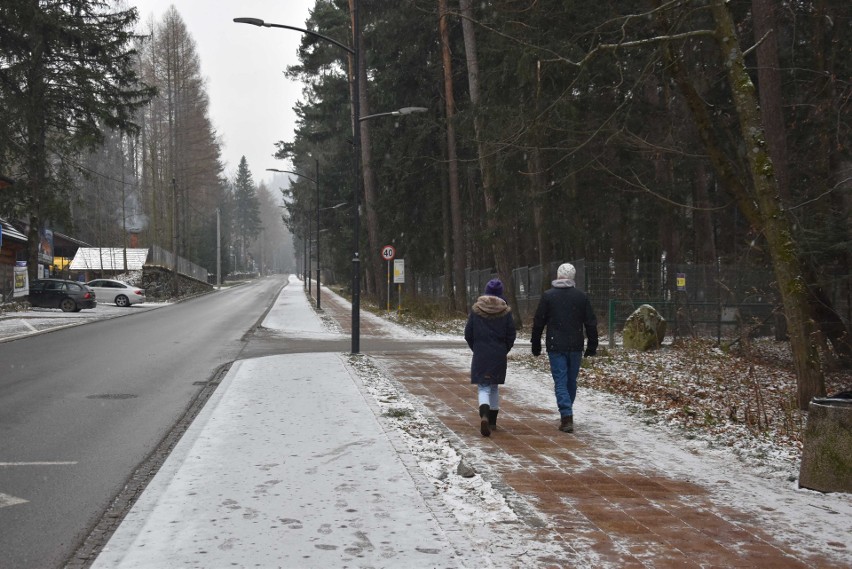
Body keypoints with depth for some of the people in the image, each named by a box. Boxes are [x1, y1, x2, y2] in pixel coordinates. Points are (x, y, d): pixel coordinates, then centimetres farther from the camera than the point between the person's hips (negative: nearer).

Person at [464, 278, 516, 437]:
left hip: (480, 356, -1)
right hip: (499, 357, 1)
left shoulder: (476, 309, -3)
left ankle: (484, 416, -25)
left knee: (483, 387, 1)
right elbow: (511, 335, -1)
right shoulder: (505, 311, -4)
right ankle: (493, 421, 22)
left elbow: (468, 334, 0)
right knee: (494, 387, 17)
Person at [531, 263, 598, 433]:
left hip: (556, 347, -2)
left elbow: (538, 323, 0)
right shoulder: (581, 296, 2)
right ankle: (567, 414, 26)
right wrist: (592, 346, 12)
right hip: (575, 347, 2)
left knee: (560, 382, -2)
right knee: (572, 381, 15)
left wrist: (536, 345, 9)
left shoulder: (548, 296, -3)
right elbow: (591, 323, 4)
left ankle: (567, 417, -13)